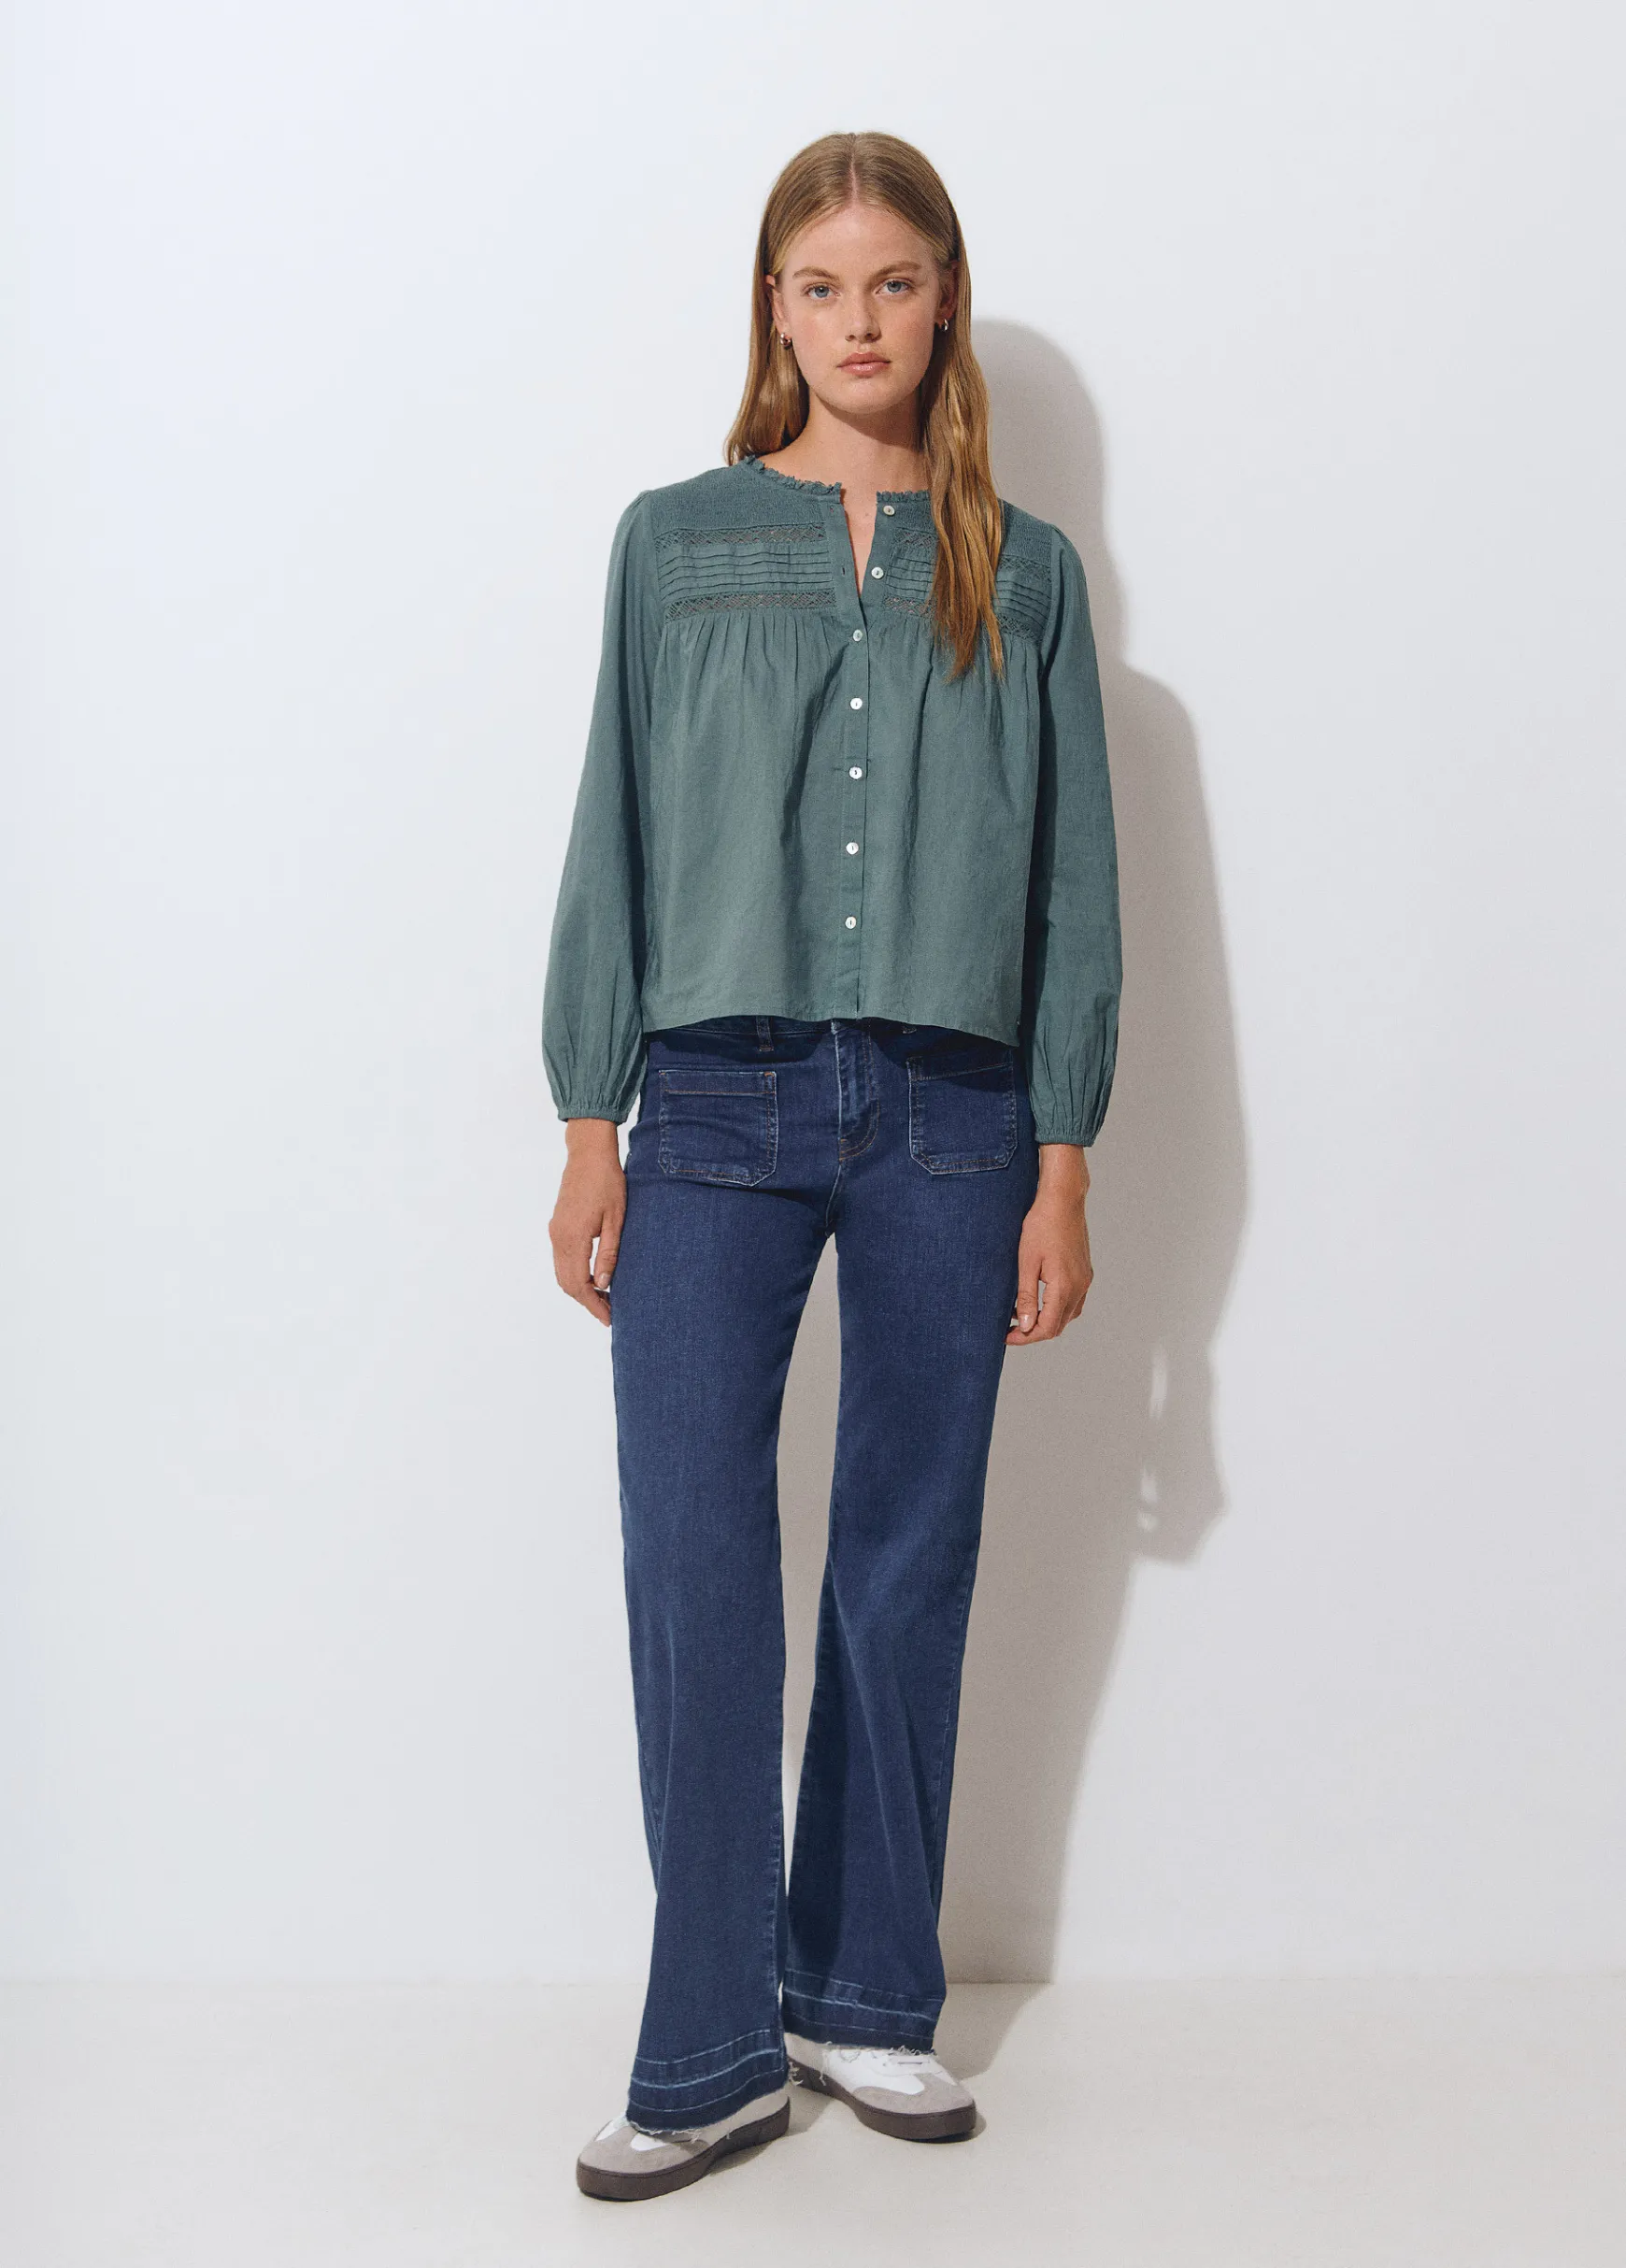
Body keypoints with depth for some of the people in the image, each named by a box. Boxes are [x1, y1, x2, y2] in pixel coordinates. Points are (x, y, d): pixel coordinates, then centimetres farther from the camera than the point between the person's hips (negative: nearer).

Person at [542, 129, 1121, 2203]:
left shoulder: (1023, 573, 8)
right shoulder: (675, 543, 7)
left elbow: (1071, 872, 7)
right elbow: (617, 839, 6)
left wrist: (1063, 1167, 2)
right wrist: (592, 1128, 0)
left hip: (950, 1117, 1)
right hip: (720, 1109, -1)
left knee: (910, 1560, 8)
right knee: (695, 1572, -4)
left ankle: (866, 1998, 24)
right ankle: (710, 2053, 10)